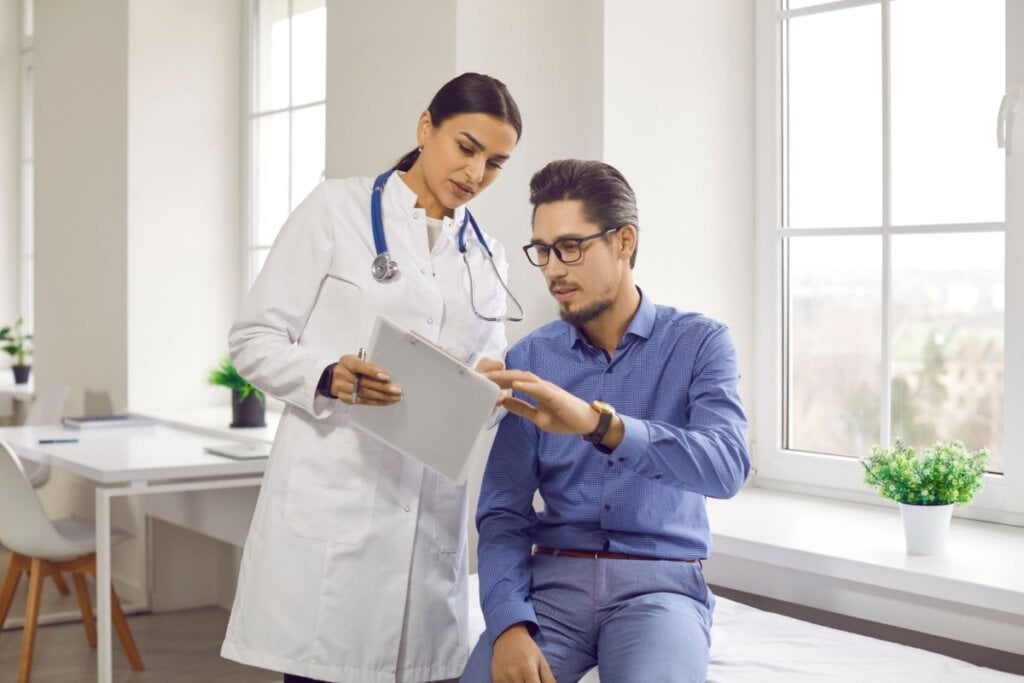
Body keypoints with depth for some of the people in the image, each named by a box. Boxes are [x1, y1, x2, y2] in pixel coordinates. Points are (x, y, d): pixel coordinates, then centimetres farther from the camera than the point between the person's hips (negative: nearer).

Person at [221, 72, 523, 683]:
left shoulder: (487, 260, 16)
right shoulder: (338, 209, 2)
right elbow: (254, 340, -1)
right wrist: (329, 378, -19)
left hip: (432, 513, 4)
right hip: (333, 503, -4)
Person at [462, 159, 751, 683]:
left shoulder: (700, 342, -1)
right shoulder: (529, 360, 5)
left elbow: (725, 467, -18)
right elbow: (503, 510, 1)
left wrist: (598, 423, -33)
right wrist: (510, 624, -17)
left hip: (660, 584, -1)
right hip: (553, 580, 2)